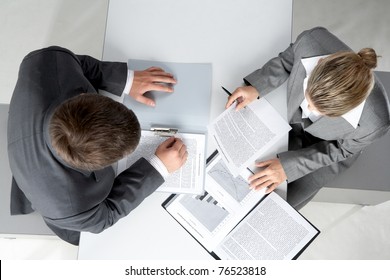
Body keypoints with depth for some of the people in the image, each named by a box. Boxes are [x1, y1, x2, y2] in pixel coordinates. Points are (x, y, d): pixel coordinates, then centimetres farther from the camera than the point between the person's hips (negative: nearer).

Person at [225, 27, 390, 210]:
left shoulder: (374, 122, -42)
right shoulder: (312, 41, -38)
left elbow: (340, 149, -19)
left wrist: (288, 166, -26)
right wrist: (256, 87, -25)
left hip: (328, 149, -2)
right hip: (291, 119, 3)